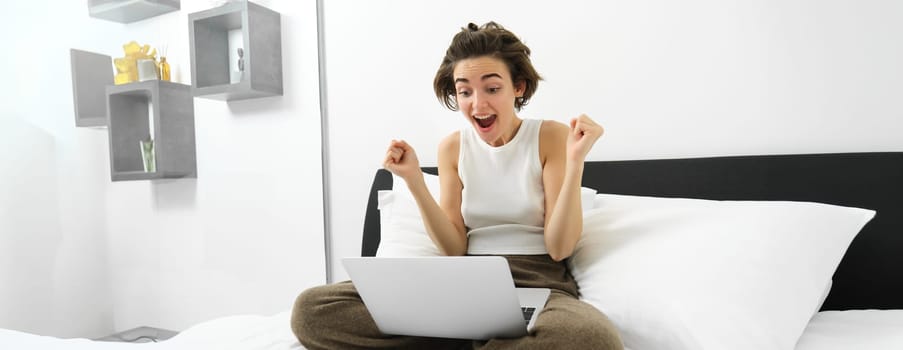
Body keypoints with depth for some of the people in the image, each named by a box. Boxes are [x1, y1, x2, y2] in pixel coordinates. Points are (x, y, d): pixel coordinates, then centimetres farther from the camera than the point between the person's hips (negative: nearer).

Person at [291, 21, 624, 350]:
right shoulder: (452, 147, 8)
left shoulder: (552, 136, -2)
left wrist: (576, 162, -17)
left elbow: (559, 248, -7)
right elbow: (455, 249, 2)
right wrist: (414, 180, -8)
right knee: (311, 308, -16)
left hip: (539, 283, -2)